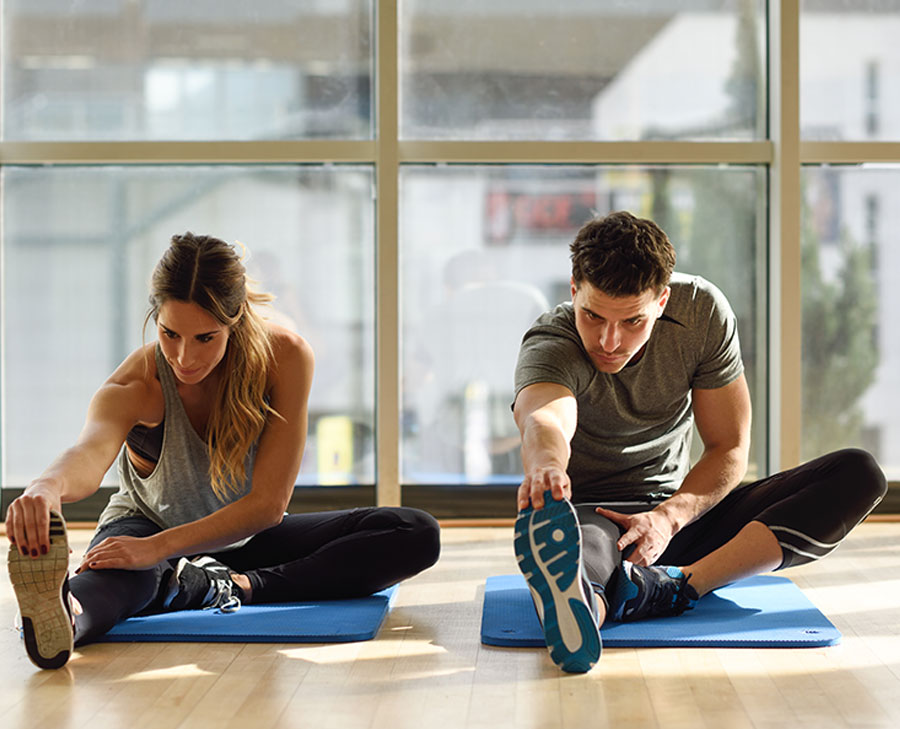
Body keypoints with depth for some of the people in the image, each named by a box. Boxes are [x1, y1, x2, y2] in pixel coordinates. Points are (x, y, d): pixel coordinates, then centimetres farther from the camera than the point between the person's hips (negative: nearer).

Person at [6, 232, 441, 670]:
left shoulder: (286, 358, -24)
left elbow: (269, 502, -28)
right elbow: (90, 452, -51)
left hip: (244, 536, 3)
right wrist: (48, 487, -78)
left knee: (417, 535, -19)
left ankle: (237, 586, -32)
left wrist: (157, 548, -42)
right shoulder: (135, 386, -27)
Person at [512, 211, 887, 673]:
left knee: (859, 474, -17)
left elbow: (730, 449, -7)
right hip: (589, 512, -4)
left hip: (681, 511, 4)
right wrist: (544, 466, -71)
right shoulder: (550, 345, -21)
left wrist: (668, 517, -26)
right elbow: (545, 419, -46)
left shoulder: (702, 312, -10)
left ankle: (678, 585, -39)